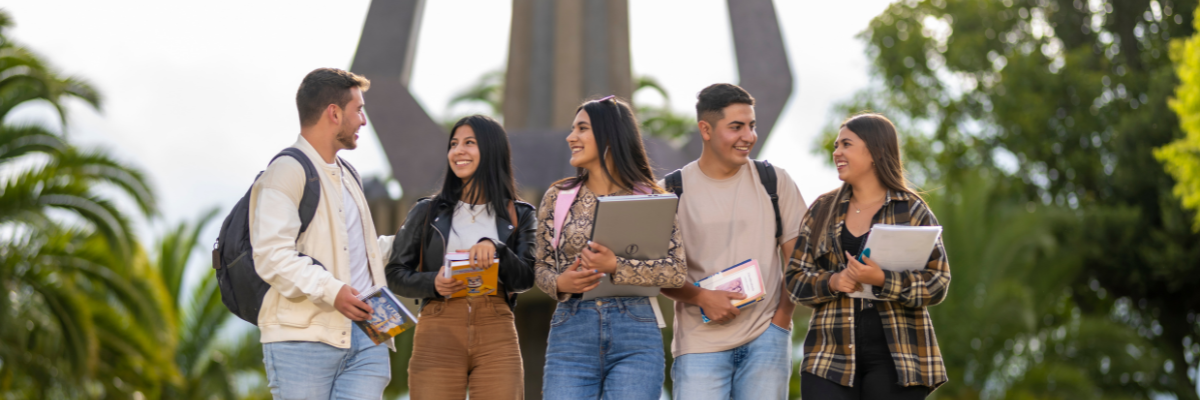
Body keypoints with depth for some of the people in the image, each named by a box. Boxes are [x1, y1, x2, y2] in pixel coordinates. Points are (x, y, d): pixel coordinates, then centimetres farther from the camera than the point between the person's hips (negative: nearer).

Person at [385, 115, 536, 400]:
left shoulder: (519, 215, 13)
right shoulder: (428, 211, 13)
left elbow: (526, 278, 1)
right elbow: (395, 273, 10)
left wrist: (494, 247, -17)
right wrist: (433, 283, -10)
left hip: (497, 336, 0)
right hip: (438, 333, 0)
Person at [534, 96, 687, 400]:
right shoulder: (558, 197, 9)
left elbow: (677, 272, -5)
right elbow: (542, 265, 12)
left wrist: (616, 268, -16)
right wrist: (560, 284, -10)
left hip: (635, 335, -2)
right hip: (572, 332, 2)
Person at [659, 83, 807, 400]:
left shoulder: (774, 181, 7)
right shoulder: (673, 191, 2)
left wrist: (783, 316, -2)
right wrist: (703, 297, -13)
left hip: (765, 338, 1)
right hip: (701, 343, -1)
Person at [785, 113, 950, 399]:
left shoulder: (913, 211, 3)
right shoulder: (822, 210, 12)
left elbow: (938, 283, -4)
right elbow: (795, 278, 10)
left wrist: (883, 281, -19)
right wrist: (831, 282, -10)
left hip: (896, 358, -2)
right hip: (831, 356, 2)